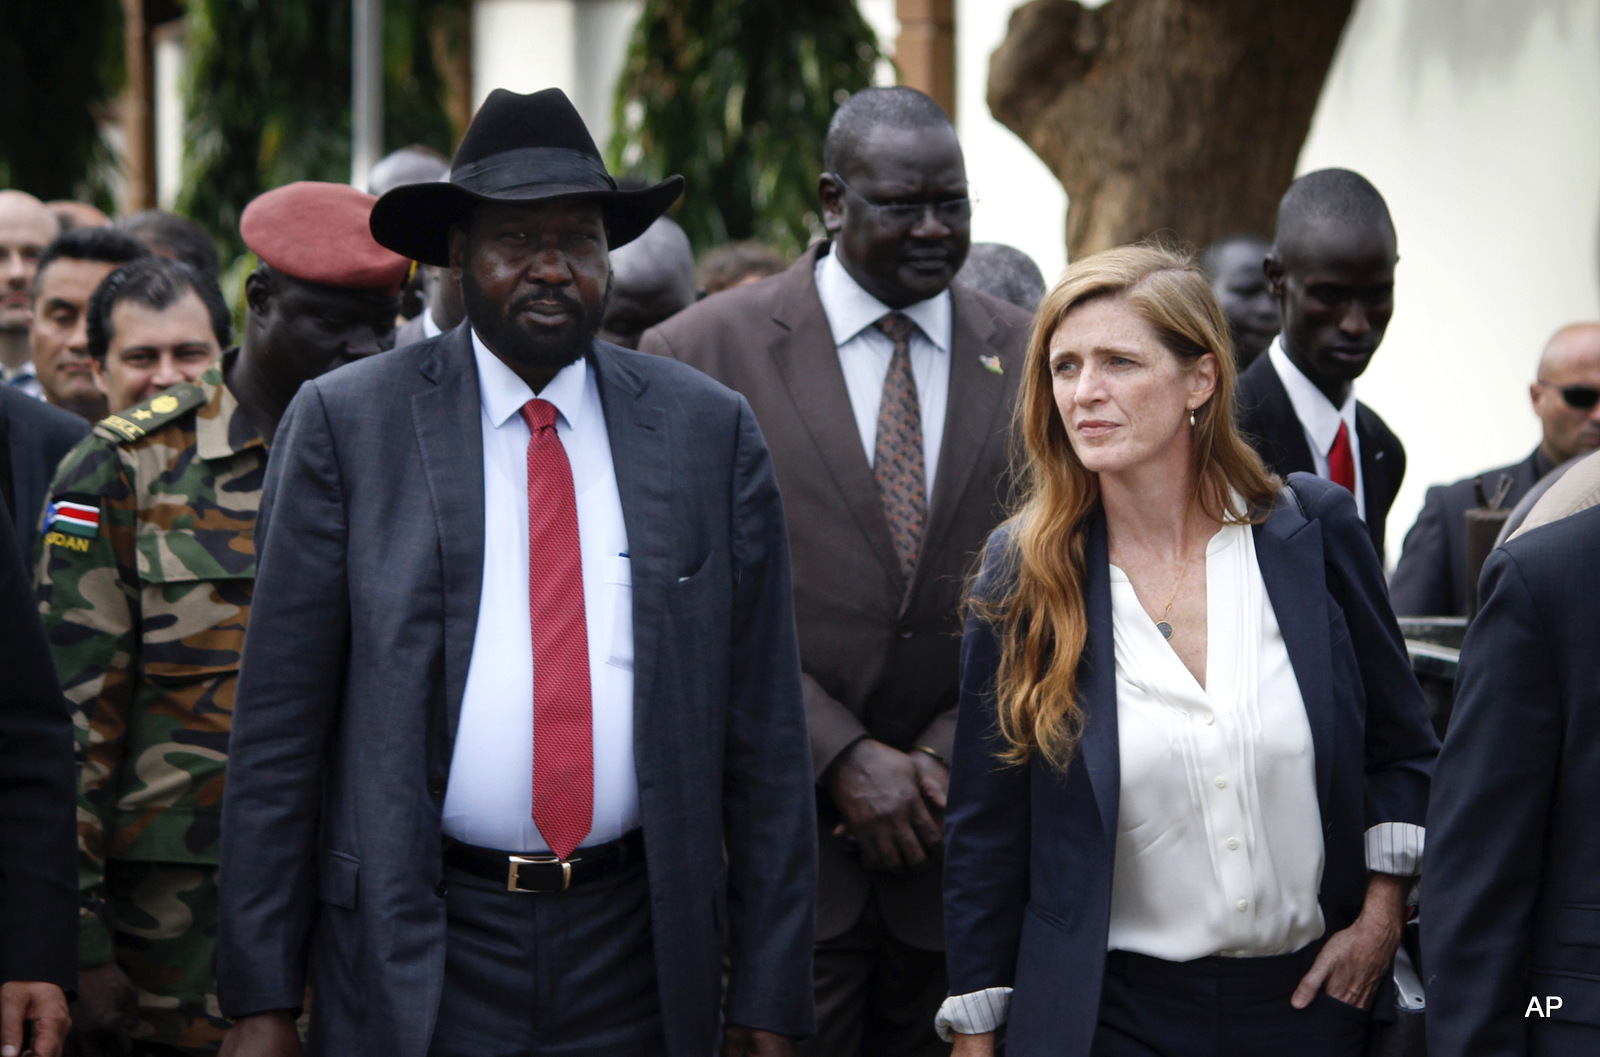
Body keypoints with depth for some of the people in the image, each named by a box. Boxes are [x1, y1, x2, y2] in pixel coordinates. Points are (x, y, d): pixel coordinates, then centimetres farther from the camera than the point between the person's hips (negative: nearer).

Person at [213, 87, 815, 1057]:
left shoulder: (711, 432, 4)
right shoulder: (345, 425, 0)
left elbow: (763, 727, 4)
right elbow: (279, 722, -1)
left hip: (640, 953, 2)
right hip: (415, 960, -2)